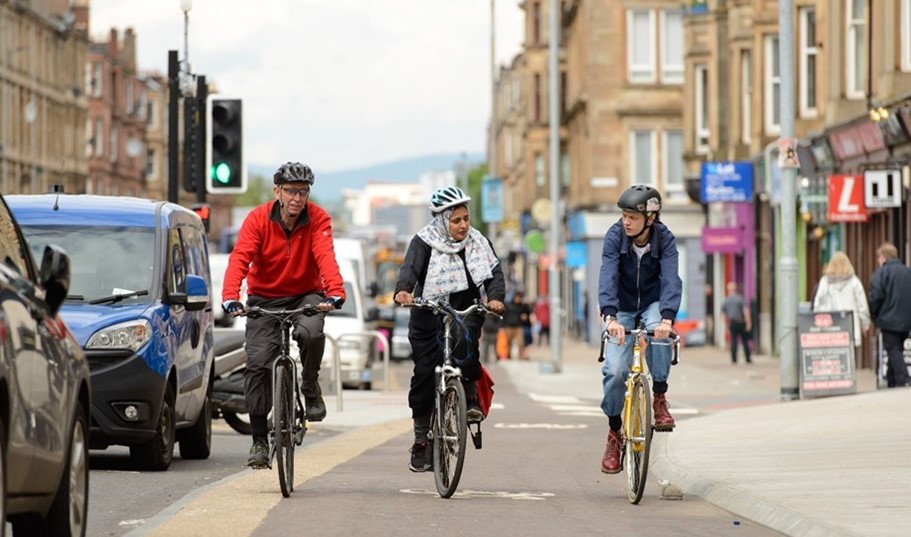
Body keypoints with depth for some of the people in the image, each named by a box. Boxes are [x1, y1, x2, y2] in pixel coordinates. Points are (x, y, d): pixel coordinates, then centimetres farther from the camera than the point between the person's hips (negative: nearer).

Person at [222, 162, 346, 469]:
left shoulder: (318, 219, -12)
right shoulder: (258, 219, -13)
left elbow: (325, 256, -28)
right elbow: (240, 258, -24)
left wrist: (335, 293, -46)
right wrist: (230, 298, -41)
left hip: (305, 295, 0)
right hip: (265, 298, 1)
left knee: (311, 333, -33)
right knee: (257, 363, -13)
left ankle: (311, 389, -4)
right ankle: (259, 439, -2)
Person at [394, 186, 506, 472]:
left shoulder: (478, 243, 4)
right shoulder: (424, 243, -6)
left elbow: (495, 272, -4)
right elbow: (410, 268, -22)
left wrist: (495, 297, -25)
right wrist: (403, 290, -44)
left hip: (465, 311, 1)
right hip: (428, 317, -1)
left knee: (465, 342, -34)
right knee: (424, 377, 0)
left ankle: (470, 395, -16)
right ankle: (422, 440, 13)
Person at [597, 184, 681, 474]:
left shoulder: (664, 239, -19)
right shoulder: (615, 236, -19)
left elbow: (671, 280, -31)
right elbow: (607, 277, -30)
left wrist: (666, 318, -49)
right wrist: (610, 317, -47)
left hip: (652, 304, 0)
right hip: (622, 308, 0)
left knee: (659, 332, -36)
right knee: (615, 369, -16)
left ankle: (659, 398, -19)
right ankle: (614, 433, 3)